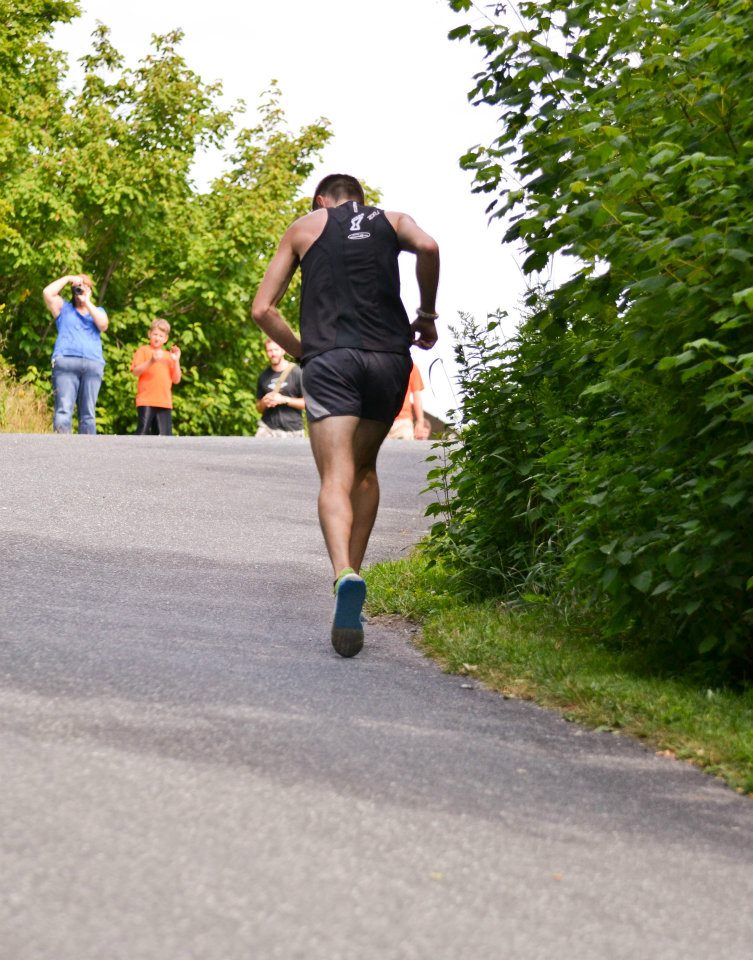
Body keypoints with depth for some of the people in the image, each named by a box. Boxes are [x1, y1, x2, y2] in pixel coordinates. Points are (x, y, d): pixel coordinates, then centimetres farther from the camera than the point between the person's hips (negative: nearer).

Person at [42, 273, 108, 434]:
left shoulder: (98, 311, 28)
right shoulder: (64, 308, 24)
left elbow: (103, 325, 6)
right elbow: (47, 293, 8)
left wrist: (87, 302, 8)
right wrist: (68, 278, 12)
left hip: (93, 365, 2)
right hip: (66, 362, -2)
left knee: (88, 413, -4)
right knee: (64, 410, -16)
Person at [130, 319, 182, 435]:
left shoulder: (169, 356, 20)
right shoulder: (144, 350, 7)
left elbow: (176, 380, 14)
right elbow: (135, 371, -5)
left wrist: (176, 361, 1)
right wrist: (151, 362, -19)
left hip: (165, 402, 4)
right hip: (146, 401, -4)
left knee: (165, 435, 0)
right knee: (142, 431, -11)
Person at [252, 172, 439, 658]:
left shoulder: (305, 226, 20)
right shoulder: (391, 220, 20)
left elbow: (262, 309, 13)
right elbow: (427, 247, -5)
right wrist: (427, 315, 6)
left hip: (329, 359, -2)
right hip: (390, 358, 2)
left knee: (336, 479, -12)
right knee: (365, 468, 22)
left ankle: (345, 574, -37)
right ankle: (354, 571, 15)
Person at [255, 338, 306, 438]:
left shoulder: (296, 373, 1)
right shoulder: (263, 376, 13)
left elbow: (307, 402, -1)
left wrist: (284, 400, -11)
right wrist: (263, 403, -1)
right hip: (267, 429, 3)